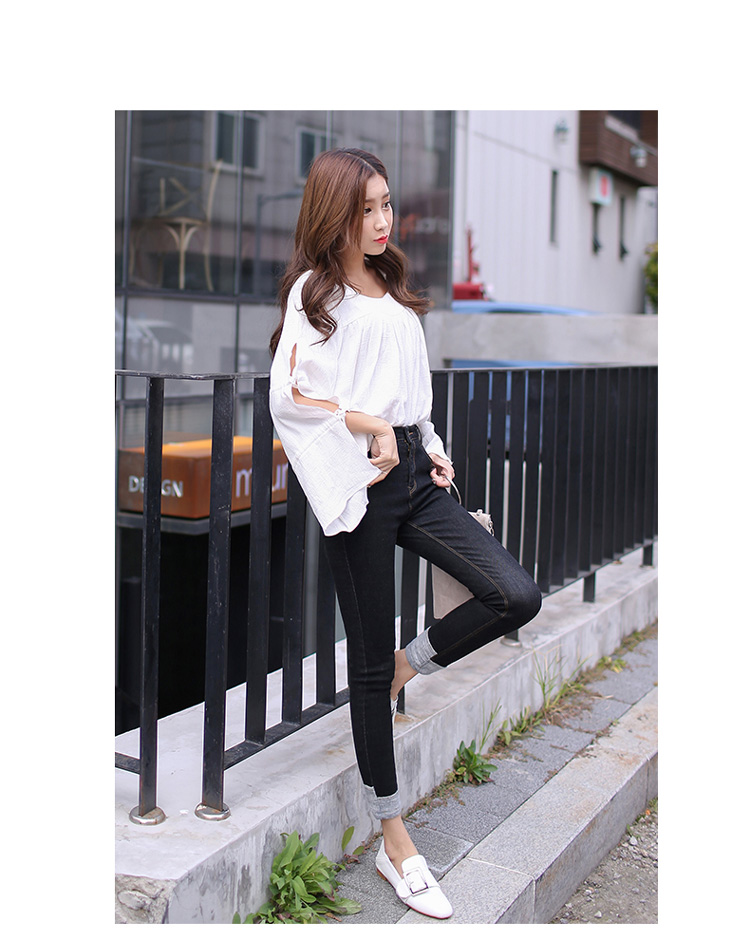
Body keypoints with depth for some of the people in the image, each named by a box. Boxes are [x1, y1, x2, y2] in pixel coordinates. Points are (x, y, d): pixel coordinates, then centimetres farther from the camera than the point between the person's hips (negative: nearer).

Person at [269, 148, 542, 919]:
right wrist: (373, 426, -16)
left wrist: (430, 447, 9)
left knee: (516, 596, -9)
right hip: (359, 486, -7)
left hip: (413, 473, 7)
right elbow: (288, 397, -16)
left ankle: (407, 666, 17)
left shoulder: (392, 291, 17)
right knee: (370, 663, 2)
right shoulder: (316, 290, -5)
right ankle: (395, 843, 14)